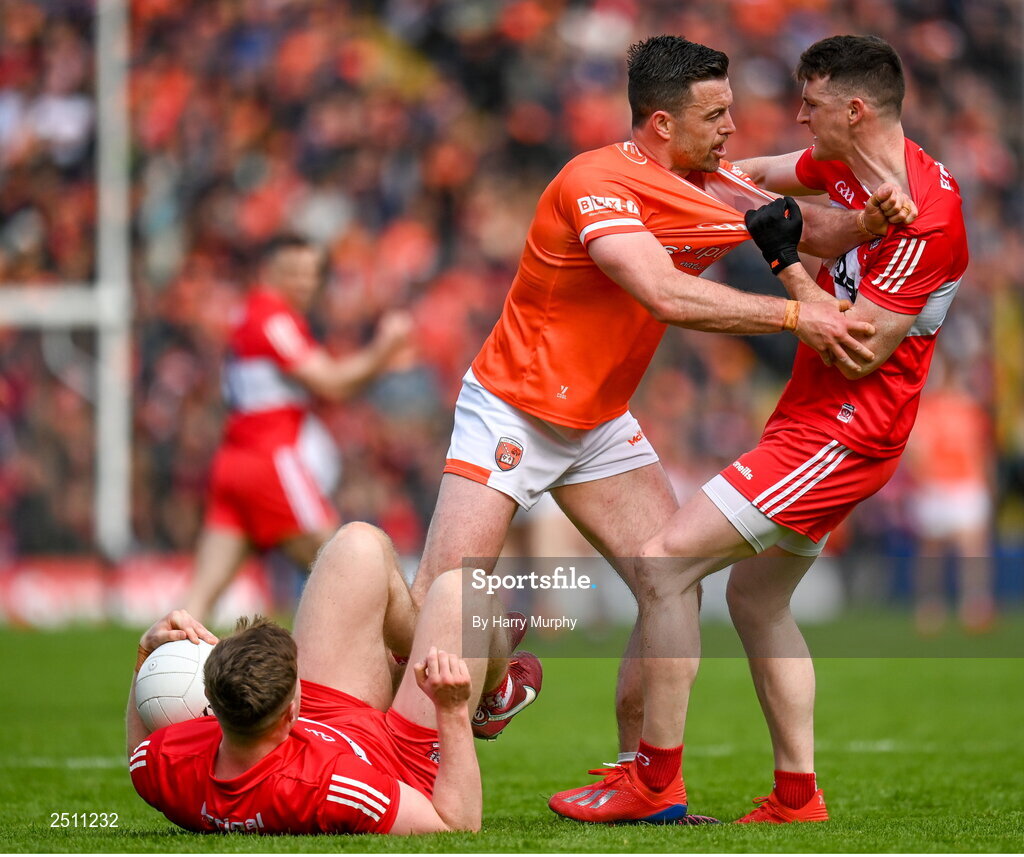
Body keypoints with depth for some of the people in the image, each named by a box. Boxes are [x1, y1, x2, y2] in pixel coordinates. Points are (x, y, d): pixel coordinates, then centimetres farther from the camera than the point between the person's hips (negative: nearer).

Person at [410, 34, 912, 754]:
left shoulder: (711, 185, 0)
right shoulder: (597, 182, -24)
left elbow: (803, 228, 4)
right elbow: (666, 295, -35)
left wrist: (865, 221, -19)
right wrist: (795, 316, -34)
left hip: (602, 423, 7)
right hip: (511, 414, -7)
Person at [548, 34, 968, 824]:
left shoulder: (926, 219, -22)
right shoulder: (844, 168, 5)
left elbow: (858, 352, -22)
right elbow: (760, 174, 25)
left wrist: (788, 262, -18)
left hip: (840, 432, -10)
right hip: (815, 420, 10)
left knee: (666, 561, -13)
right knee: (755, 597, 17)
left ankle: (655, 780, -7)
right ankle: (796, 795, 20)